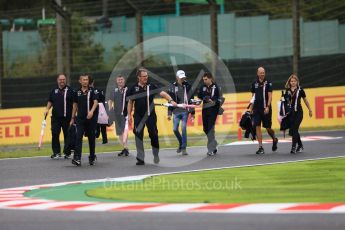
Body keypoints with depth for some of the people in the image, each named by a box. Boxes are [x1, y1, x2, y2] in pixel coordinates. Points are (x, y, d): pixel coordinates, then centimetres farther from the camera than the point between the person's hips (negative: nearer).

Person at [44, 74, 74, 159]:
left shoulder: (70, 90, 2)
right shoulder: (54, 91, 13)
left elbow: (74, 103, 1)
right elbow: (50, 101, 23)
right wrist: (47, 109, 7)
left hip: (67, 117, -3)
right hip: (55, 117, 3)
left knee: (67, 135, -1)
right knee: (55, 134, -3)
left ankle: (67, 152, 7)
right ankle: (56, 152, 5)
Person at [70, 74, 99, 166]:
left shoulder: (93, 91, -1)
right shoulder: (77, 92, 9)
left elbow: (95, 102, -14)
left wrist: (91, 111, -32)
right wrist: (72, 118, 16)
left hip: (91, 118, -2)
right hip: (80, 118, 2)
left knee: (91, 138, 7)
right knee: (78, 137, -11)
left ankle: (92, 157, 22)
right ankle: (77, 158, -19)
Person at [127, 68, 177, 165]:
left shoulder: (151, 86, -1)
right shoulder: (134, 88, 2)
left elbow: (162, 93, -12)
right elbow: (130, 102, 10)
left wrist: (170, 100, -29)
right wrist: (129, 115, 5)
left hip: (150, 115, -1)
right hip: (138, 117, 1)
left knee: (154, 135, 1)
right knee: (138, 137, -1)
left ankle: (156, 154, 21)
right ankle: (140, 158, 5)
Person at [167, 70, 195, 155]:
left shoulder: (187, 86, 4)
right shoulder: (173, 87, 5)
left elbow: (191, 99, 7)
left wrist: (193, 112, 5)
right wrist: (169, 113, 2)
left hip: (185, 111, -1)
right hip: (176, 111, 2)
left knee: (184, 128, -9)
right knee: (175, 129, -2)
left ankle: (184, 148, -2)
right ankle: (181, 143, 24)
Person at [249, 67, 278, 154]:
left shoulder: (268, 83, -2)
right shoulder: (254, 84, 9)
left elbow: (270, 96, -8)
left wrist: (268, 107, -19)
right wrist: (251, 108, 11)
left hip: (265, 109, -3)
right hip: (257, 109, 3)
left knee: (268, 128, 5)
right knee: (257, 127, -7)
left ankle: (274, 140, 35)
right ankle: (260, 147, -5)